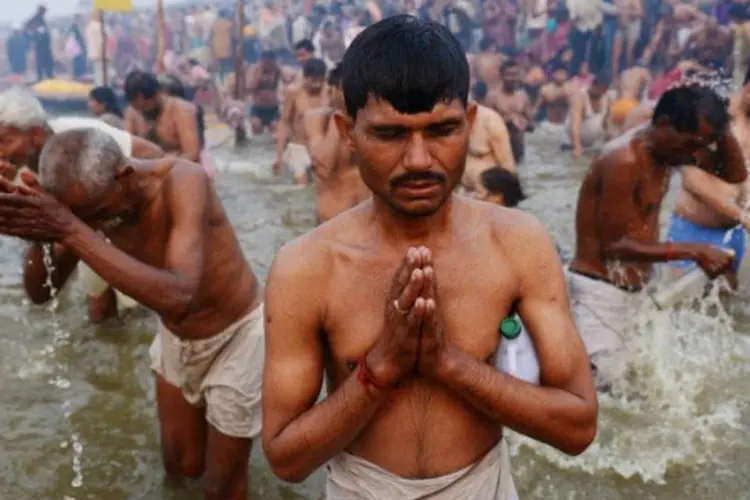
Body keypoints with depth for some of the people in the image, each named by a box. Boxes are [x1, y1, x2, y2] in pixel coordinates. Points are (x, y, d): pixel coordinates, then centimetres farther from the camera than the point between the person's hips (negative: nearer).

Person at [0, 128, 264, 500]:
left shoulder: (182, 180, -33)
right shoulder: (91, 199, -15)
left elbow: (179, 298, -46)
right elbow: (41, 292, -9)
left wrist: (72, 231, -48)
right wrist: (38, 236, -31)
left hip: (237, 335, -5)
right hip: (176, 338, 5)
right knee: (181, 464, 19)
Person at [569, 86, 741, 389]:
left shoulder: (665, 150, 4)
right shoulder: (624, 161, -22)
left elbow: (735, 175, 12)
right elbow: (615, 245, -22)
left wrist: (722, 131, -5)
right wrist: (694, 252, -22)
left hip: (631, 291, 9)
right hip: (599, 292, -9)